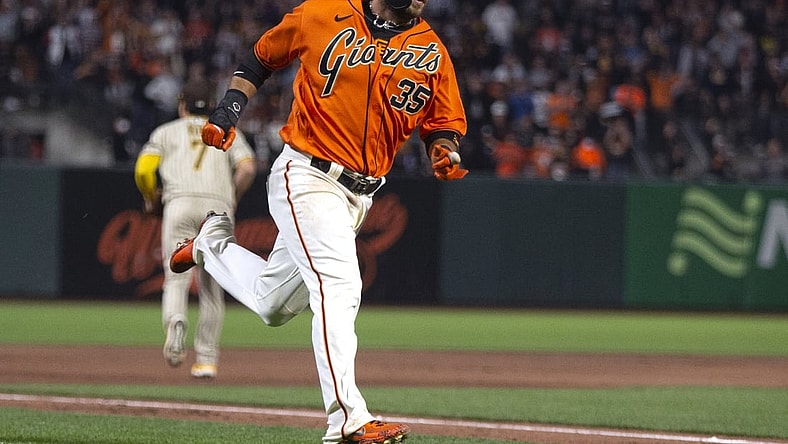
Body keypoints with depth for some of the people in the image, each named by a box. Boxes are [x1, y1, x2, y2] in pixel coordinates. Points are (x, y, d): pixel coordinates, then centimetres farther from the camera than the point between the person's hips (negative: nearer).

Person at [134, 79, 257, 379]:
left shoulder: (166, 132, 21)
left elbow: (143, 170, 6)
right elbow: (247, 168, 6)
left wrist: (150, 198, 24)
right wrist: (233, 196, 22)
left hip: (180, 203, -1)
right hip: (219, 208, 1)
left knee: (177, 278, -6)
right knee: (211, 286, 11)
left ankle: (175, 323, -39)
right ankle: (207, 359, 8)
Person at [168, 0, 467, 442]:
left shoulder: (432, 52, 3)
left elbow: (445, 124, 7)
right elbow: (260, 58, 9)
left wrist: (445, 153, -15)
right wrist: (228, 113, -1)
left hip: (360, 196, 6)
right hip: (308, 177, -6)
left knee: (274, 303, 17)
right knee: (339, 285, -23)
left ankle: (214, 243, 44)